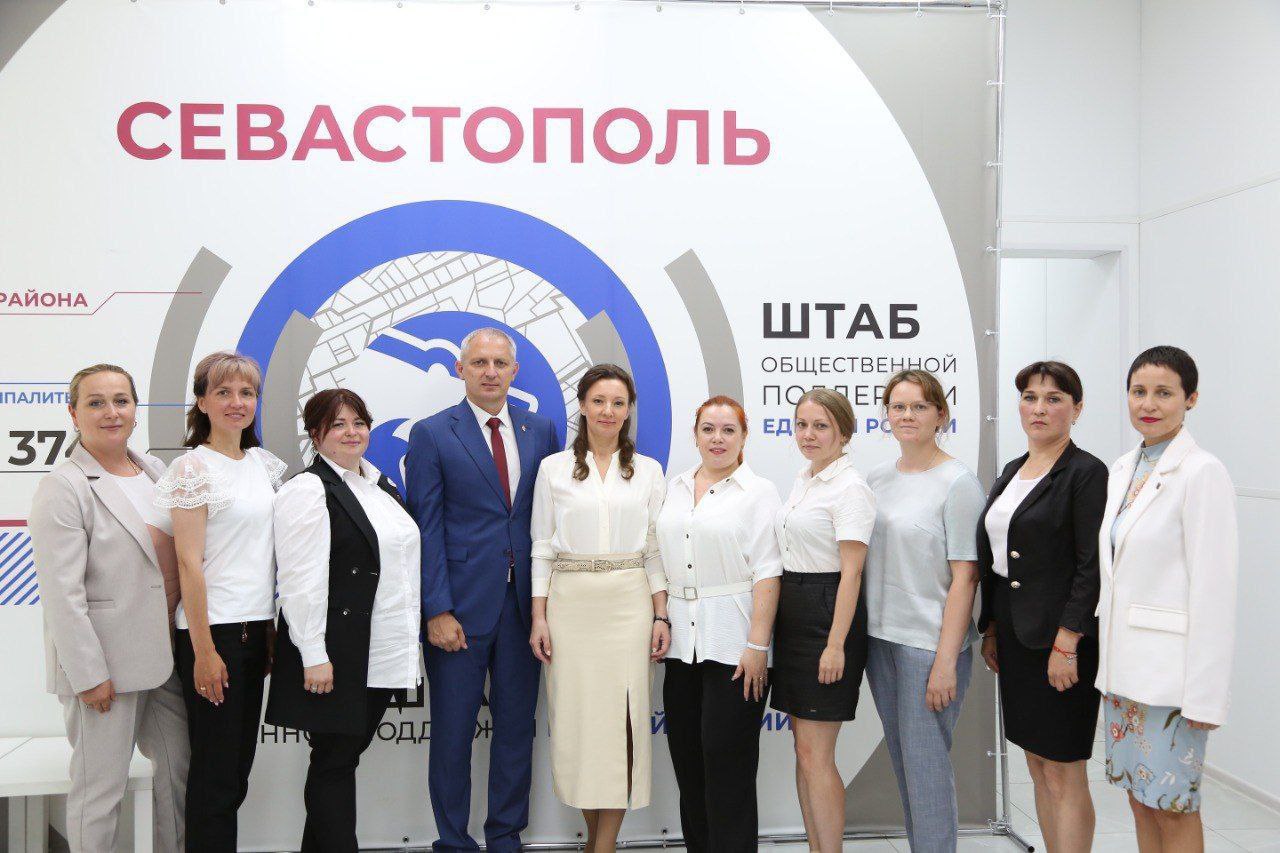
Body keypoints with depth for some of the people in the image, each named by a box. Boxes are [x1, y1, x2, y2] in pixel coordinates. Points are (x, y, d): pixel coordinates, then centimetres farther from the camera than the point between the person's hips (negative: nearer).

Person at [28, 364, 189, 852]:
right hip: (105, 665, -7)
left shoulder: (154, 471, 9)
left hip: (163, 655, 7)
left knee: (180, 766, 15)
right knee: (101, 787, 5)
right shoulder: (64, 488, -11)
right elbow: (62, 594, -15)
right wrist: (89, 674, -17)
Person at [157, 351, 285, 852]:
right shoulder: (193, 467, -9)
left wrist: (271, 628, 13)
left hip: (255, 627, 7)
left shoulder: (262, 463, 11)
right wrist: (203, 650, -15)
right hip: (213, 630, -7)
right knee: (215, 769, 1)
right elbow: (189, 563, -13)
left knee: (239, 763, 14)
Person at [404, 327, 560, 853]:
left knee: (517, 726, 12)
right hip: (460, 607, -3)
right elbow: (426, 529, -6)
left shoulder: (541, 431, 8)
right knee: (452, 731, 7)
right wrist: (437, 610, -12)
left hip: (524, 604, 3)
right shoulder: (431, 435, -2)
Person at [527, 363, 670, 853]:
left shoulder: (648, 471, 8)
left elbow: (656, 549, 7)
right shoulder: (554, 469, 5)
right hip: (569, 601, 0)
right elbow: (541, 547, 5)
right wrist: (539, 617, -2)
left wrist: (661, 616, 0)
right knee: (576, 716, 3)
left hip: (629, 601, 0)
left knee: (621, 716, -2)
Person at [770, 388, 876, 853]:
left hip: (827, 615, -9)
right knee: (804, 750, 14)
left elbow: (850, 572, -17)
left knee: (815, 756, -5)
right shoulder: (803, 480, 14)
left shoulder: (850, 487, -13)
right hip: (792, 616, 9)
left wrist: (836, 644, -21)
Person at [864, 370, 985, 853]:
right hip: (880, 636, 6)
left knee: (926, 763, -1)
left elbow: (964, 578, -12)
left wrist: (946, 660, -16)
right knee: (901, 759, 15)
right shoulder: (876, 479, 9)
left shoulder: (958, 483, -9)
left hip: (930, 643, -6)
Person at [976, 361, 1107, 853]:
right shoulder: (1012, 471, 13)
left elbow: (1092, 567, -15)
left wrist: (1066, 644, -19)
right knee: (1038, 768, 15)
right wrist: (991, 629, 14)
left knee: (1063, 774, 0)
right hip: (1015, 636, 8)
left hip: (1060, 638, -8)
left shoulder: (1086, 473, -10)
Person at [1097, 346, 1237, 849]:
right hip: (1122, 665, 7)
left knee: (1173, 806, 4)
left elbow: (1213, 589, -16)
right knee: (1139, 798, 16)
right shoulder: (1123, 468, 10)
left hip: (1170, 669, -7)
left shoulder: (1202, 473, -13)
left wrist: (1204, 694, -16)